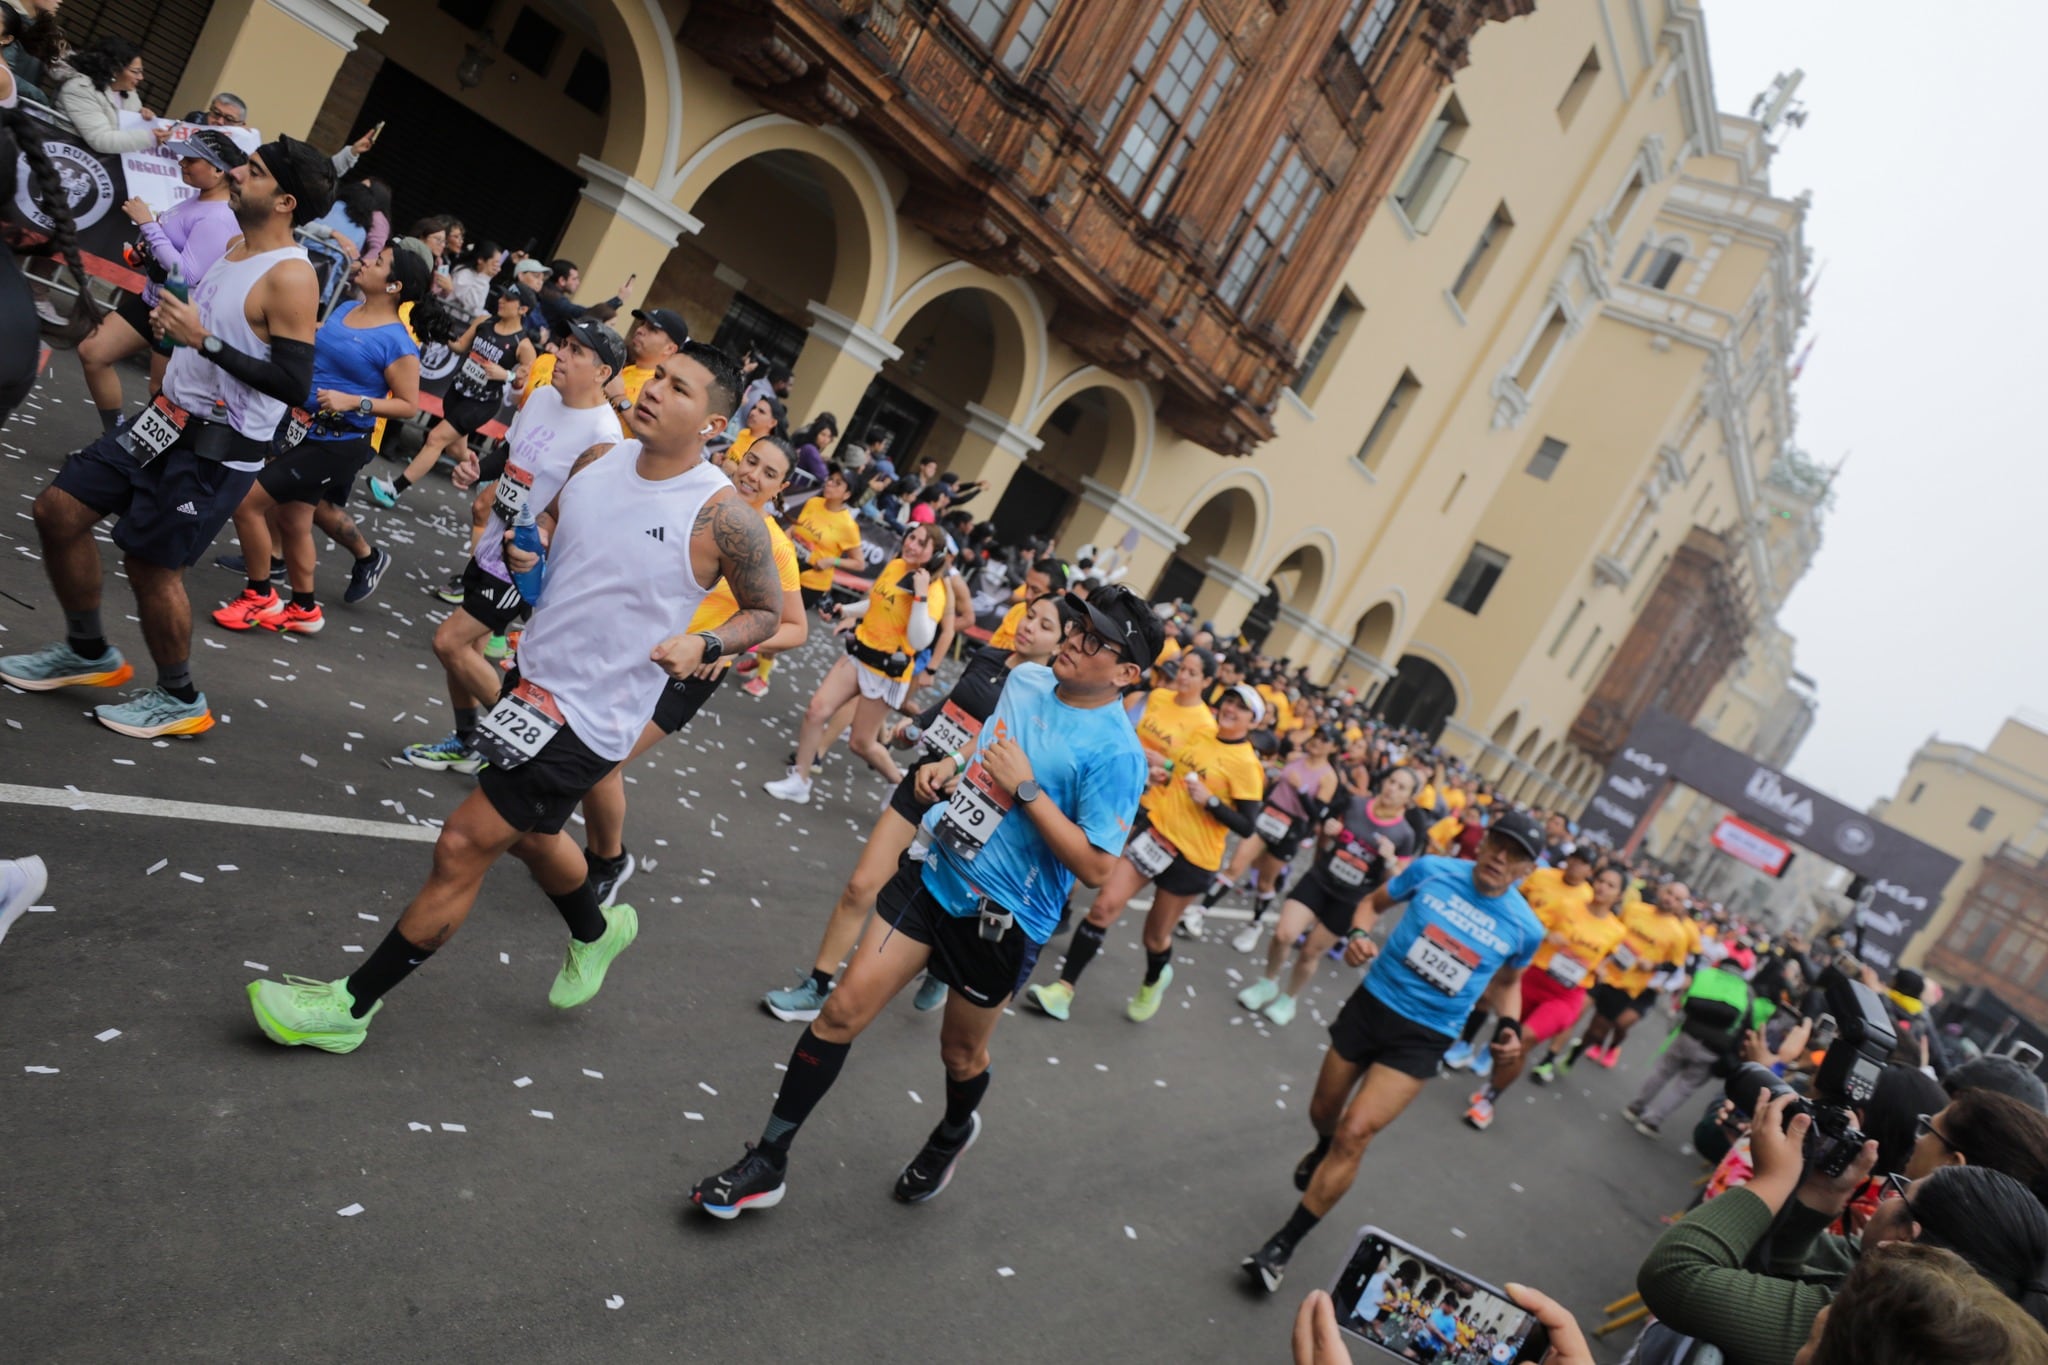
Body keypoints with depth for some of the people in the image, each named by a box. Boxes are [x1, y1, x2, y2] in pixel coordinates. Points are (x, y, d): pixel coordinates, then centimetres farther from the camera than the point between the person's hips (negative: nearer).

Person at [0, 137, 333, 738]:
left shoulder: (290, 277, -19)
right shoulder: (235, 250, 10)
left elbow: (293, 384, -26)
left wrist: (205, 340, -26)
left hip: (216, 448, -9)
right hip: (168, 420, 9)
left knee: (151, 564, 0)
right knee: (58, 511, 12)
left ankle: (180, 700, 21)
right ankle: (88, 652, 30)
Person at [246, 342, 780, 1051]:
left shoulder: (723, 515, -19)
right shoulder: (599, 459, -1)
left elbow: (768, 611, -6)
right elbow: (550, 521, 18)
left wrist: (705, 644, -24)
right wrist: (522, 549, -5)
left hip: (590, 718, -8)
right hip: (535, 674, 8)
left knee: (462, 848, -4)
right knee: (529, 832, 27)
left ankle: (351, 1006, 15)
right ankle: (596, 932, 57)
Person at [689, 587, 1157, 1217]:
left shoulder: (1115, 752, -21)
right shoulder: (1025, 678, 0)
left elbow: (1096, 866, -23)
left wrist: (1026, 789, -26)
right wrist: (954, 761, 4)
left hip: (1002, 921, -5)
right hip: (937, 872, 5)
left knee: (961, 1053, 17)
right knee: (844, 1009, 0)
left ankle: (954, 1133, 52)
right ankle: (768, 1163, 14)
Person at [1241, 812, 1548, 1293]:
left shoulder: (1524, 927, -6)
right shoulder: (1432, 870, -8)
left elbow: (1507, 981, 15)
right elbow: (1373, 901, 8)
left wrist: (1510, 1024, -3)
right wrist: (1359, 934, -12)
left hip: (1423, 1037, -2)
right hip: (1373, 1001, 2)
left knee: (1354, 1132, -18)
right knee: (1324, 1114, 17)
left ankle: (1283, 1245, -6)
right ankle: (1323, 1150, 58)